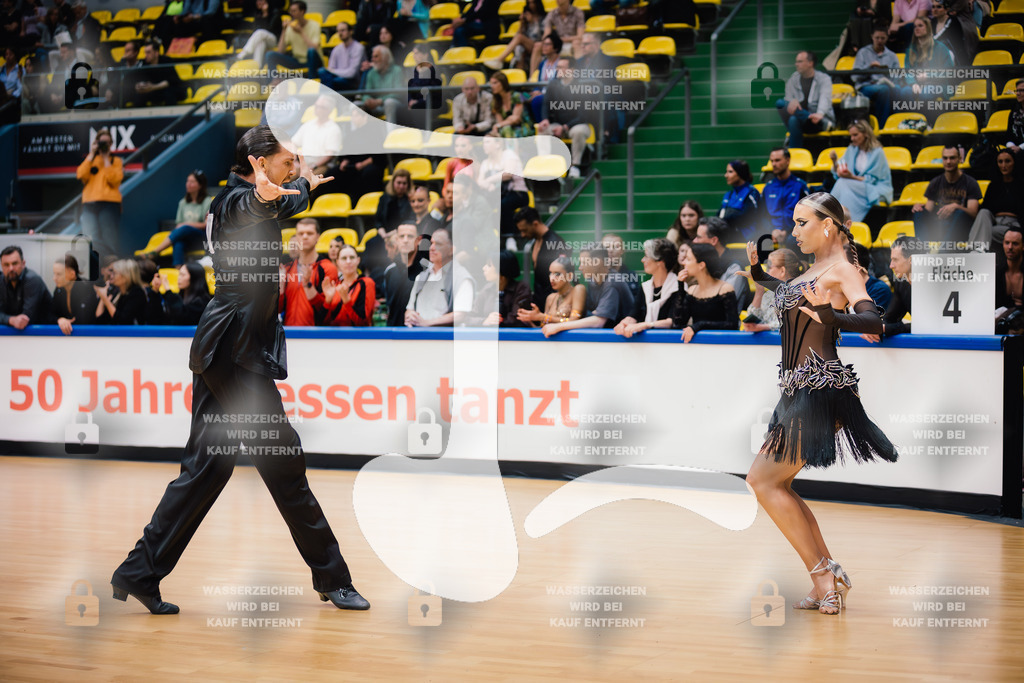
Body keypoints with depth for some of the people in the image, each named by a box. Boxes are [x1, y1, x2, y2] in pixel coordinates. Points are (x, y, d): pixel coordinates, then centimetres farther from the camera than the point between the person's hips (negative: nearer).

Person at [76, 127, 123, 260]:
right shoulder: (89, 159, 18)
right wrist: (92, 154, -1)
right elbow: (81, 175, -1)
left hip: (110, 204, -2)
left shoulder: (116, 160, 11)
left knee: (110, 241, -9)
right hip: (90, 204, 2)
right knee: (91, 240, -3)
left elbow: (115, 179, -7)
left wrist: (106, 159, -6)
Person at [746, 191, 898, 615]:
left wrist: (833, 318, -41)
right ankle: (828, 578, 12)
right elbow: (791, 296, 40)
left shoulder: (842, 270, -9)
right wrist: (757, 271, 30)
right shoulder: (814, 270, 17)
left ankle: (823, 573, -5)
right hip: (798, 390, 9)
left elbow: (874, 322, -24)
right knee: (771, 483, 9)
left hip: (821, 388, -9)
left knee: (764, 481, -10)